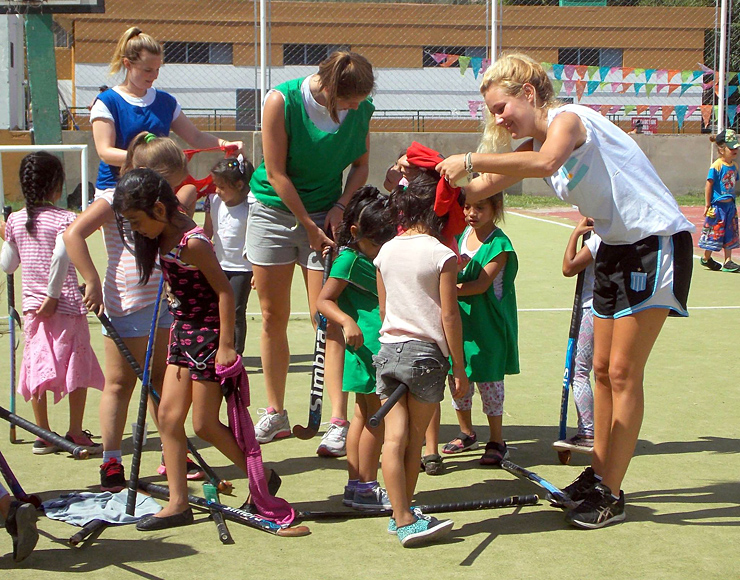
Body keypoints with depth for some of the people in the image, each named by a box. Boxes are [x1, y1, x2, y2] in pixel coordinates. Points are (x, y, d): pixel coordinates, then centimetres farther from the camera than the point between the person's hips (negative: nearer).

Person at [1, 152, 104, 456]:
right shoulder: (63, 218, -11)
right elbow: (61, 255, -26)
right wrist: (53, 295, -18)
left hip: (32, 306, 5)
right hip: (67, 306, -4)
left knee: (37, 367, 11)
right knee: (78, 368, 7)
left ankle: (43, 434, 16)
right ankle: (76, 432, 9)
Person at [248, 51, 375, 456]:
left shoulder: (360, 109, -9)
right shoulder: (282, 100, -17)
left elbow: (360, 165, 5)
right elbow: (276, 172, -14)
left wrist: (340, 207, -11)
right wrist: (309, 225, -13)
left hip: (326, 214, 0)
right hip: (275, 210, 0)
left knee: (329, 322, -7)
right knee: (273, 318, 5)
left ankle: (338, 423, -7)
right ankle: (275, 415, 18)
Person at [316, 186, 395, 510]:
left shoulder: (379, 258, 16)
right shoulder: (349, 260, -13)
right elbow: (323, 301, -20)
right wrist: (347, 322, -33)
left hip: (381, 348, 9)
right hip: (367, 349, -9)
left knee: (364, 416, 12)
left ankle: (356, 485, 18)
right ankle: (366, 487, 3)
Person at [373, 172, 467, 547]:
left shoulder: (386, 252, 7)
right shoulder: (441, 255, -9)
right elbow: (448, 316, -10)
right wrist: (460, 368, -4)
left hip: (388, 349, 4)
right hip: (427, 353, -4)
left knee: (394, 437, 0)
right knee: (415, 439, 7)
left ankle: (401, 518, -2)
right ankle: (405, 515, 16)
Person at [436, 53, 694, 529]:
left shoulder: (568, 118, -19)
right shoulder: (532, 145, 7)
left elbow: (547, 162, -42)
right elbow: (478, 190, 4)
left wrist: (470, 160, -40)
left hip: (657, 241, -9)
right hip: (616, 247, 9)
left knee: (623, 373, -6)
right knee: (603, 369, 13)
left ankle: (611, 495, 1)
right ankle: (598, 475, 26)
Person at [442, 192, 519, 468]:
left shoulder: (499, 244, -13)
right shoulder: (460, 235, 6)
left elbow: (481, 285, -20)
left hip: (486, 323, -6)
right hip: (458, 318, 6)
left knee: (488, 379, 0)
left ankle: (496, 442, 12)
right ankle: (466, 432, 32)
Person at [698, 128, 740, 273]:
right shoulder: (716, 166, -15)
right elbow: (709, 185, -13)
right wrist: (708, 204, -13)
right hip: (717, 205, -7)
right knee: (715, 232, 2)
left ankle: (727, 261, 14)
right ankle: (706, 258, 21)